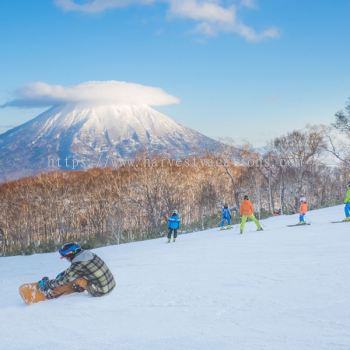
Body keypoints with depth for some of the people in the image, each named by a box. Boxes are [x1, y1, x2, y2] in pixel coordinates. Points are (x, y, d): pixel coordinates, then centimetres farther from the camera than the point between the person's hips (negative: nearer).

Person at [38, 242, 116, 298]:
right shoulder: (88, 253, 4)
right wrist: (62, 273, 24)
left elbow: (63, 280, -8)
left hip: (100, 292, -8)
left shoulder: (77, 264, -18)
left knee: (72, 276, -2)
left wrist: (47, 283, 5)